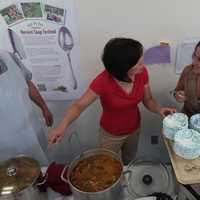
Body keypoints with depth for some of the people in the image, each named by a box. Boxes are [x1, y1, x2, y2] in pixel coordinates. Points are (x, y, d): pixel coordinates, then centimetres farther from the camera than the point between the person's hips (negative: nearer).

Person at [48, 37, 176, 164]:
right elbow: (79, 105, -27)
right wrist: (63, 126, -44)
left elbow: (148, 100, -8)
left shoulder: (142, 72, -22)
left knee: (129, 161, 32)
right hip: (111, 134, -4)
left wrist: (159, 109, -29)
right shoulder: (103, 81, -35)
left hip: (134, 129, 4)